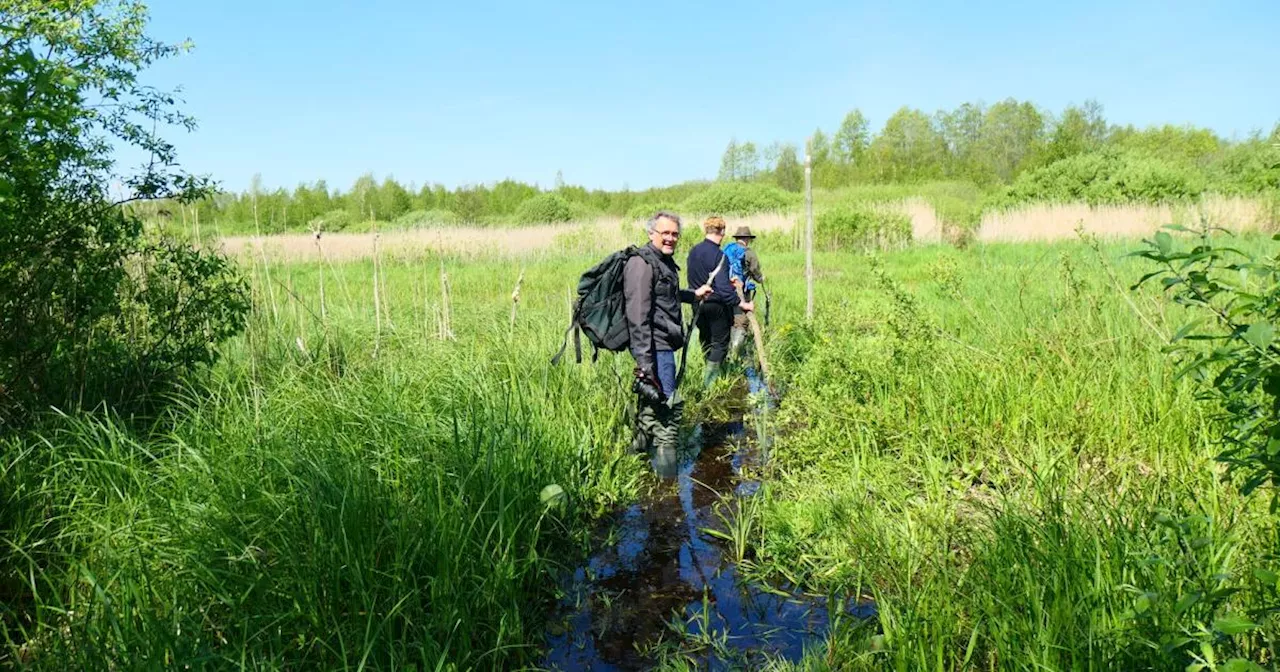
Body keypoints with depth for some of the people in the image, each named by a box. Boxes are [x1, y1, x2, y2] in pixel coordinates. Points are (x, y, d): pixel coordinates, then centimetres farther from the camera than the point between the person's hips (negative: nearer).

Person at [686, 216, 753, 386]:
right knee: (720, 342, 5)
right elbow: (723, 287, -25)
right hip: (716, 305, -7)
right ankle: (710, 382, 3)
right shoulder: (719, 256, -20)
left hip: (698, 304, 7)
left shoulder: (693, 251, 2)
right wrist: (742, 304, -20)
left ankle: (711, 371, 33)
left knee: (705, 339, 20)